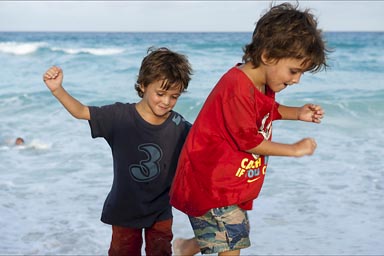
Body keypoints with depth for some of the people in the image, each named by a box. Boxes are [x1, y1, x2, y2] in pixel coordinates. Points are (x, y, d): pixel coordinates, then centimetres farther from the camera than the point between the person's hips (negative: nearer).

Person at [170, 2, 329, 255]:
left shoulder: (264, 84, 3)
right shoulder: (237, 89, -27)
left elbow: (269, 110, 25)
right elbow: (249, 141, -21)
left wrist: (298, 113, 6)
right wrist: (295, 149, -11)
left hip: (228, 182, 9)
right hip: (209, 181, -9)